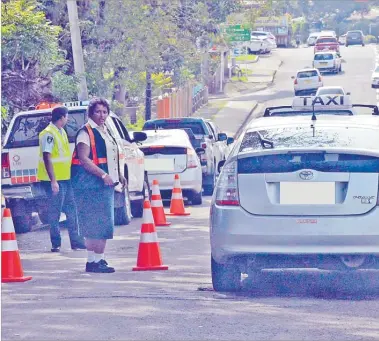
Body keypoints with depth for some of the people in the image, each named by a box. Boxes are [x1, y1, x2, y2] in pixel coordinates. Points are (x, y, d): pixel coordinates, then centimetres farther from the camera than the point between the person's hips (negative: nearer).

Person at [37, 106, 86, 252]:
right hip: (55, 180, -9)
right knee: (55, 213, -4)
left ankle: (76, 241, 16)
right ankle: (56, 244, 1)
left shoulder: (61, 132, 14)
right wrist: (53, 181, -22)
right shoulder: (49, 134, -15)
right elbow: (47, 158, -19)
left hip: (65, 178, 9)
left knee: (72, 211, 11)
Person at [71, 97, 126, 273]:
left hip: (106, 184, 9)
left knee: (104, 225, 11)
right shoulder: (86, 132, -10)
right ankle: (94, 261, -12)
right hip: (91, 184, -9)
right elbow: (83, 158, -19)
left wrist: (118, 175, 20)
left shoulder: (106, 131, 19)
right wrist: (103, 175, -25)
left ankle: (99, 259, 18)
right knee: (95, 225, -12)